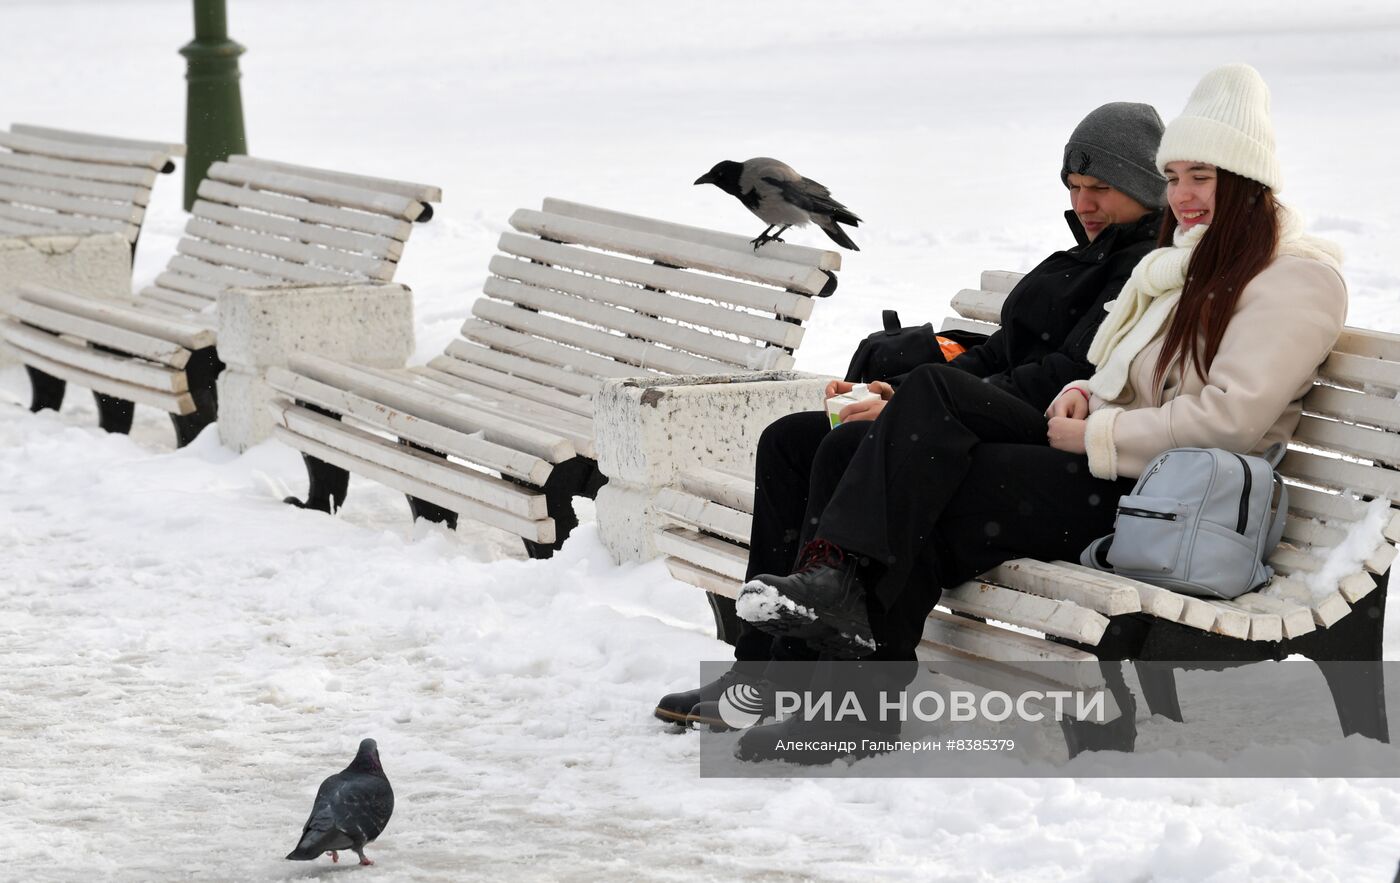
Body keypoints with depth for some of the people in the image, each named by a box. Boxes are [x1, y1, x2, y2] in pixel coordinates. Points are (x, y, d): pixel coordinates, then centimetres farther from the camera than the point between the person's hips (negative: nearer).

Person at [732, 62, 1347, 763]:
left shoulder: (1298, 276, -7)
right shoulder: (1192, 259, 23)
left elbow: (1230, 419, -18)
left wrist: (1094, 434, -14)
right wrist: (1085, 394, 6)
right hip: (1102, 465, 8)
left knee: (932, 494, -21)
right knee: (933, 390, -16)